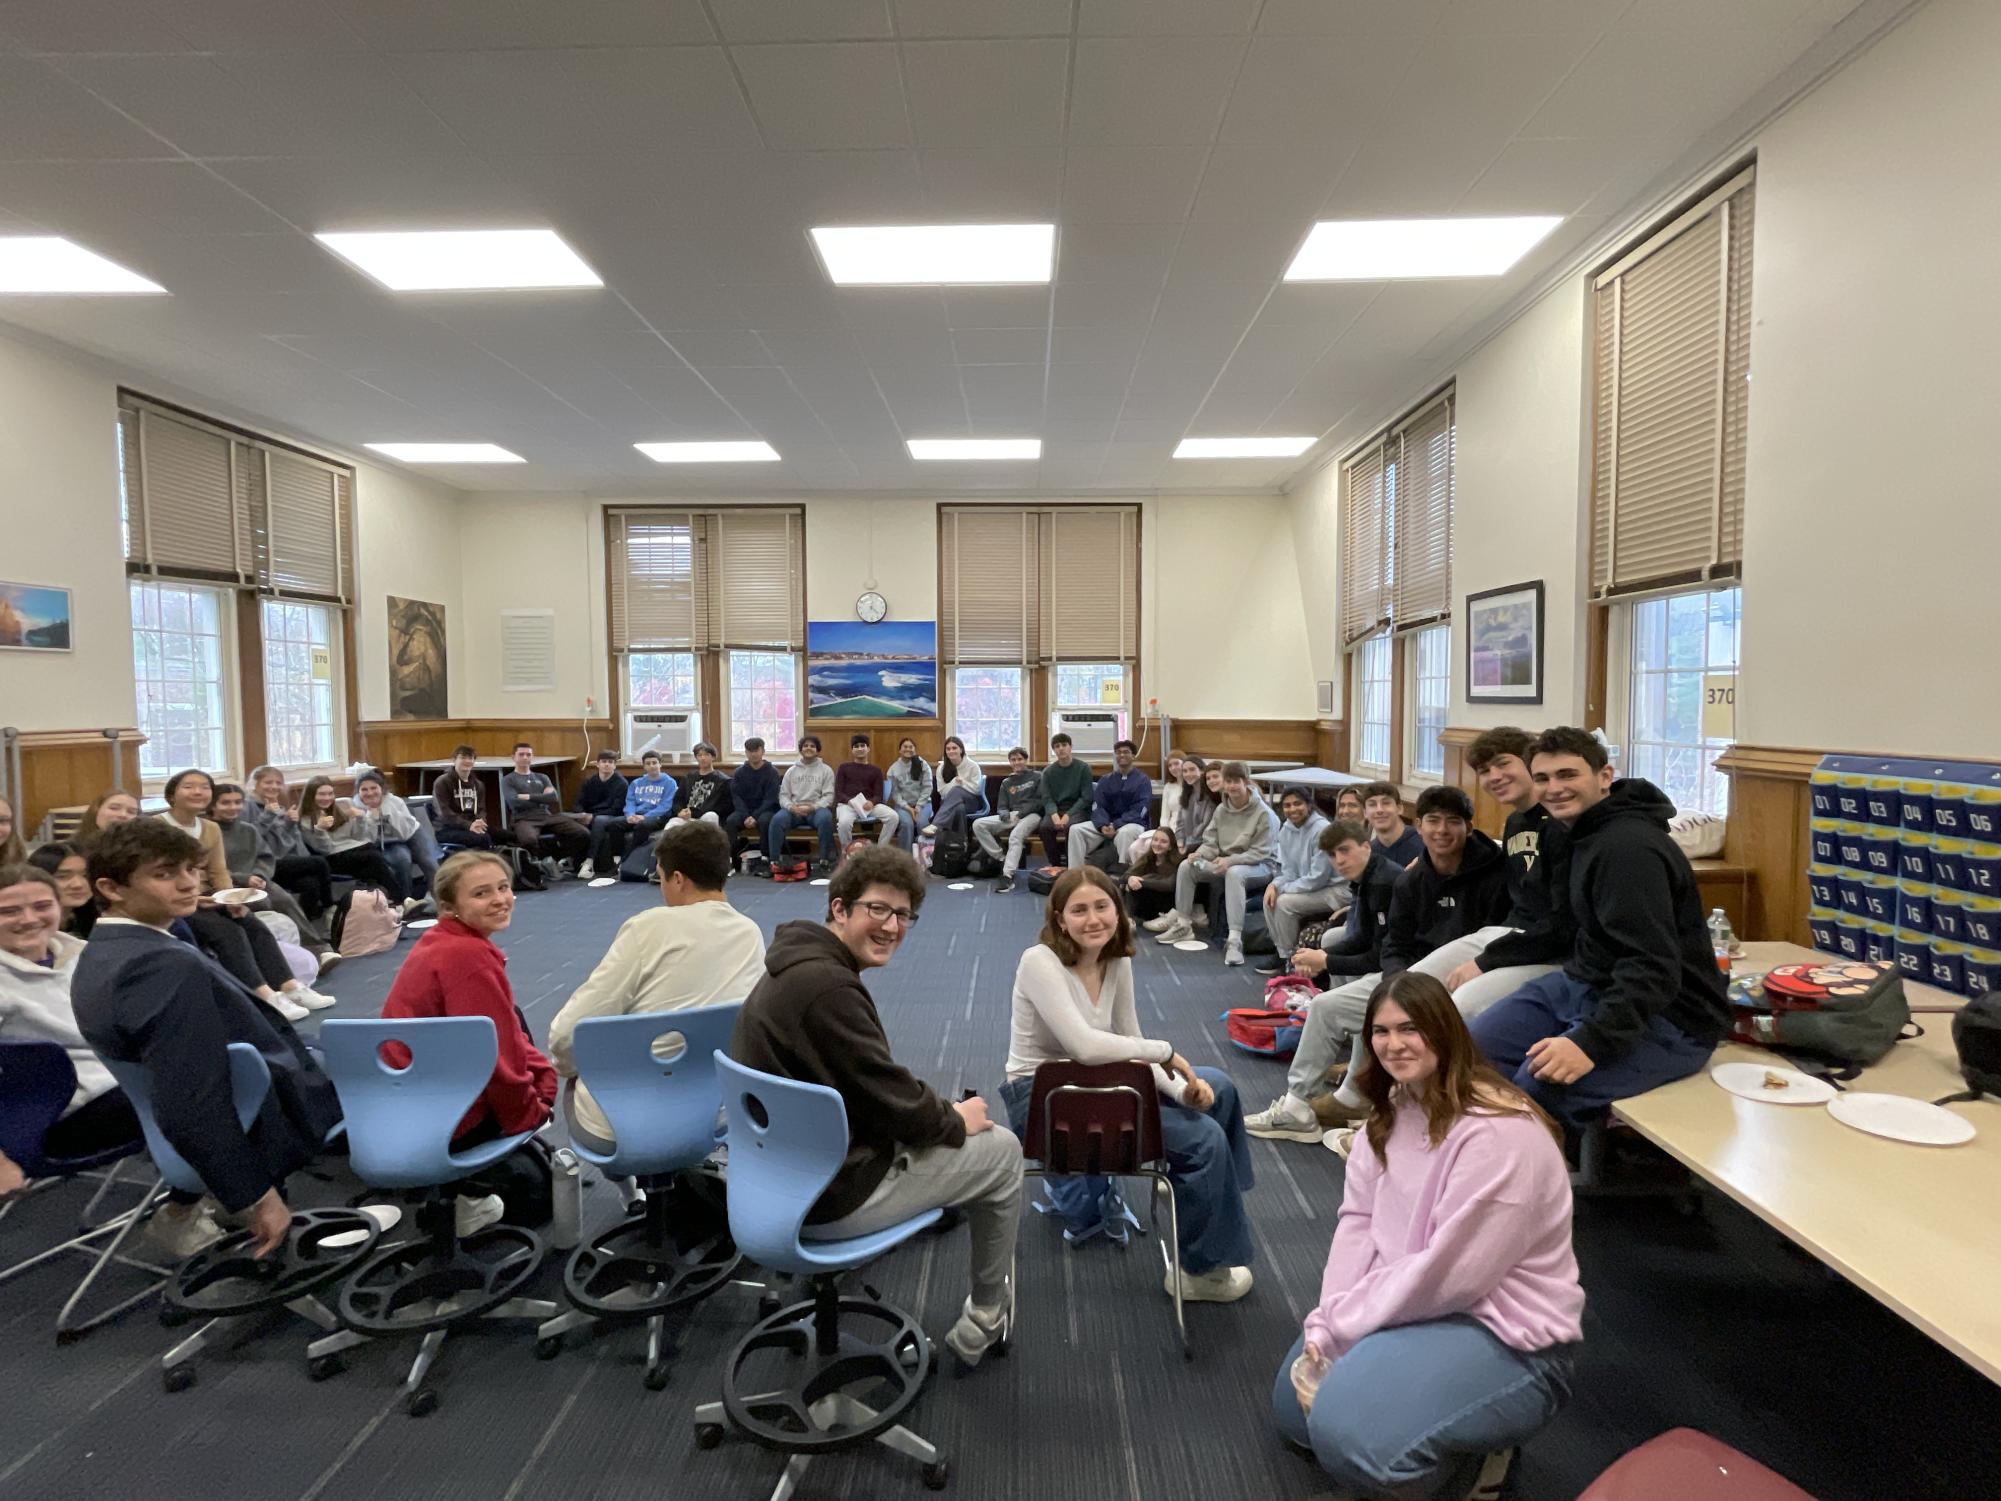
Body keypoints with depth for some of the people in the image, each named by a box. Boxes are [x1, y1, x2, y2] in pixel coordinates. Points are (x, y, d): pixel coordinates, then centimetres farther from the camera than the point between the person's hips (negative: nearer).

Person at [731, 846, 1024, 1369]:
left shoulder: (798, 964, 4)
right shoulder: (825, 985, -28)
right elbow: (892, 1102, -22)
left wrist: (940, 1111, 7)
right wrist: (956, 1121, -4)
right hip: (831, 1197, -9)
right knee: (1002, 1150, 6)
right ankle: (984, 1322, 25)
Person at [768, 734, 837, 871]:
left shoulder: (826, 770, 10)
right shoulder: (791, 770, 17)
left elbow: (828, 796, 2)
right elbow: (783, 795, 11)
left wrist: (813, 807, -16)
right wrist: (792, 807, -12)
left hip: (816, 808, -2)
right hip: (793, 809, 2)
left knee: (825, 818, -37)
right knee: (777, 819, -30)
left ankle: (825, 862, -27)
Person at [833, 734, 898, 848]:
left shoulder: (876, 770, 19)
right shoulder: (844, 767, 15)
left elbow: (879, 795, 10)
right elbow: (838, 793, 6)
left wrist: (871, 802, -16)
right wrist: (850, 801, -16)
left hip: (869, 804, 2)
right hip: (847, 804, -2)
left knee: (893, 816, -26)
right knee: (844, 822, -39)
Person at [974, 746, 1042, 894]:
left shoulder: (1036, 776, 11)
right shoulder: (1006, 782, 25)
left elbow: (1041, 800, 0)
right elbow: (1002, 806, 19)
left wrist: (1021, 812, -12)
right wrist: (1003, 813, -7)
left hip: (1031, 815, -6)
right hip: (1011, 815, 6)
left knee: (1015, 836, -38)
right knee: (978, 825, -16)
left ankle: (1008, 876, -45)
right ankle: (1001, 859, -15)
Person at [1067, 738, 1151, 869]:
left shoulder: (1142, 780, 0)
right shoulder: (1105, 780, 12)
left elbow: (1139, 811, -10)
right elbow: (1098, 806, 4)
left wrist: (1116, 826, -21)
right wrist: (1103, 825, -17)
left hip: (1133, 824, -4)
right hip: (1106, 824, 4)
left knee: (1124, 833, -40)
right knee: (1076, 829, -17)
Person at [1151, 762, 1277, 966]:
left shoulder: (1262, 812, -14)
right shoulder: (1221, 810, 4)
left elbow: (1260, 852, -17)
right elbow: (1210, 843, 5)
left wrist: (1230, 860, -30)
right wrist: (1199, 854, -18)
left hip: (1257, 866, -6)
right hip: (1225, 862, 6)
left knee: (1234, 873, -40)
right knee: (1186, 866, -12)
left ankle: (1235, 939, -42)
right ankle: (1183, 925, -1)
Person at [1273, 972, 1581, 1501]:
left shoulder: (1498, 1133, -27)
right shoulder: (1392, 1109, 1)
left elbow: (1448, 1275, -27)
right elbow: (1358, 1220, -1)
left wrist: (1342, 1327, -18)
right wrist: (1326, 1324, -13)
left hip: (1506, 1333, -8)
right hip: (1409, 1303, 9)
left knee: (1347, 1429, -27)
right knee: (1294, 1408, 13)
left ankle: (1482, 1451, 1)